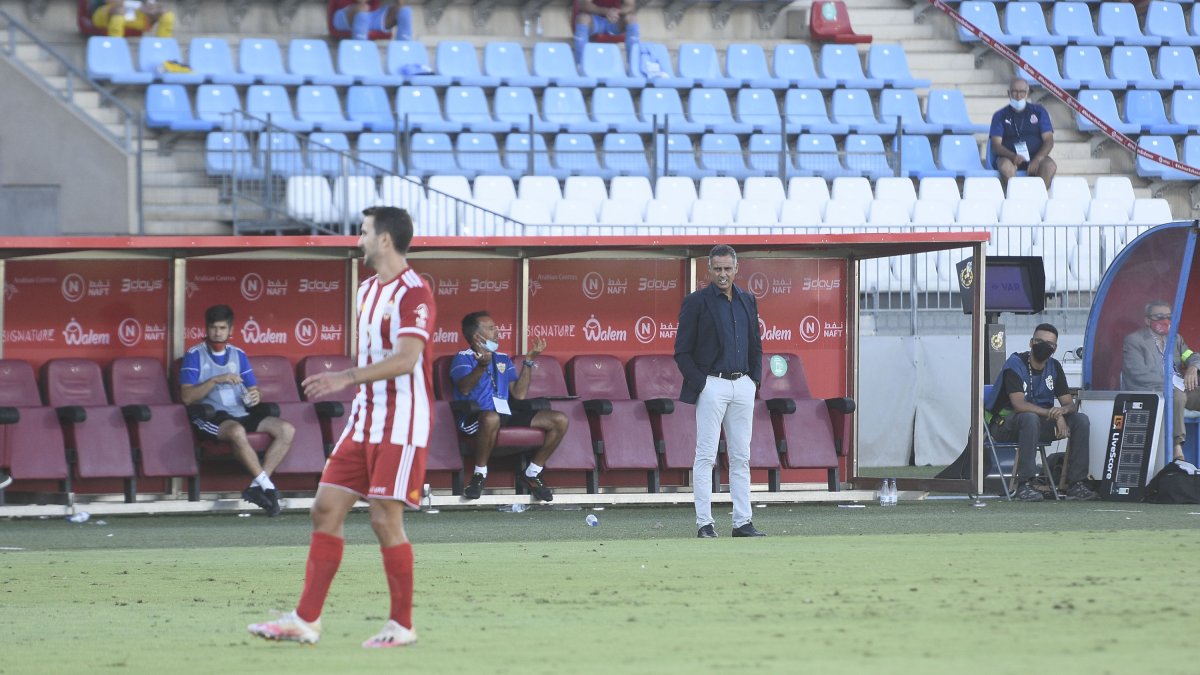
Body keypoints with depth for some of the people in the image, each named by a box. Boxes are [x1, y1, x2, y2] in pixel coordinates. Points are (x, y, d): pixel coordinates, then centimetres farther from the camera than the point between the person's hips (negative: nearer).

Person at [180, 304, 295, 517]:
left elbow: (253, 390, 19)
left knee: (286, 430, -15)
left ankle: (257, 486, -21)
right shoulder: (194, 356, 3)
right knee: (237, 431, -40)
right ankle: (266, 485, -30)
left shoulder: (238, 355, 19)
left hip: (241, 413, 6)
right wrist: (215, 381, -19)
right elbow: (187, 397, -8)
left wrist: (255, 396, -6)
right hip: (211, 417, -6)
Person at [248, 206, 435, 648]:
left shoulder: (413, 293, -14)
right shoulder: (367, 290, 15)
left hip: (401, 427, -9)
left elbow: (405, 358, -26)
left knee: (385, 520, -8)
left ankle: (402, 625, 5)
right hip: (364, 422, 9)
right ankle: (306, 620, 5)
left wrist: (348, 377, -33)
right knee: (326, 509, 3)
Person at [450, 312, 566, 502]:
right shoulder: (463, 358, 4)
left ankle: (532, 473, 3)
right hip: (475, 417, -7)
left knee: (560, 420, -7)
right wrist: (482, 365, -33)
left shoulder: (503, 359, 25)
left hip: (507, 414, 7)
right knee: (491, 418, -45)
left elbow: (519, 394, 14)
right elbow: (464, 388, -17)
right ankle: (479, 475, -24)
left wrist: (529, 361, 9)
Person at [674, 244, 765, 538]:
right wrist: (698, 384, -11)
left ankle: (742, 522, 8)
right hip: (712, 385, -5)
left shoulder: (748, 301, 14)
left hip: (743, 387, 5)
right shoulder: (696, 302, -2)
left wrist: (755, 379, 9)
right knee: (705, 456, -6)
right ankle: (704, 523, -6)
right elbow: (682, 351, -3)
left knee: (741, 457, 6)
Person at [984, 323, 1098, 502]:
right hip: (1005, 423, -6)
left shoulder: (1054, 367, 4)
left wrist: (1064, 409, -25)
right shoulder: (1015, 364, -16)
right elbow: (1019, 405, -27)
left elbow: (1070, 404, 2)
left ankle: (1077, 484, -15)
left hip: (1041, 421, 6)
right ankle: (1024, 485, -38)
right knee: (1030, 418, -40)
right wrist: (1054, 415, -32)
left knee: (1081, 420, -12)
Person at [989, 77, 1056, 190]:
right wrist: (1013, 156, -23)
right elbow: (996, 145, -1)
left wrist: (1037, 159, -16)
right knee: (1005, 166, -36)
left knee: (1050, 166, -32)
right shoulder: (1000, 116, 10)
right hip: (1008, 157, -1)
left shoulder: (1039, 112, 12)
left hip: (1036, 157, 1)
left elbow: (1049, 140, 3)